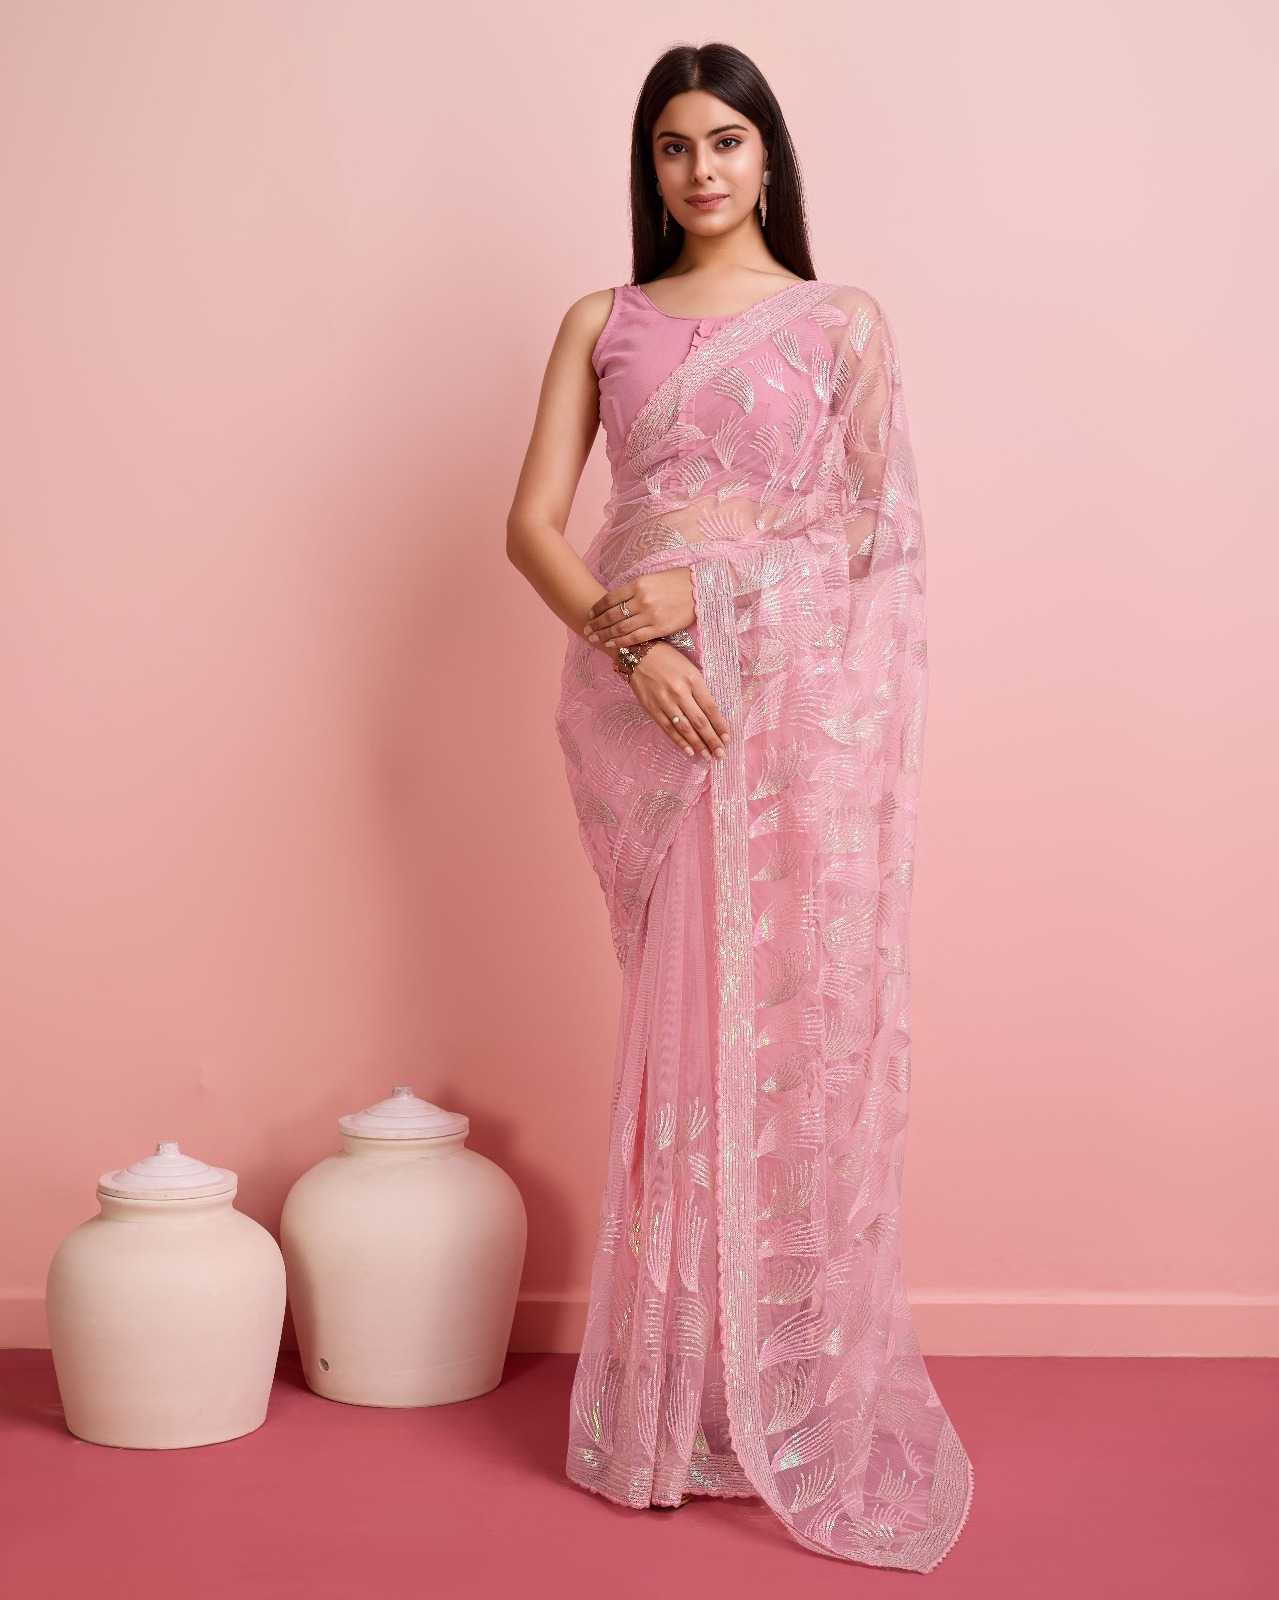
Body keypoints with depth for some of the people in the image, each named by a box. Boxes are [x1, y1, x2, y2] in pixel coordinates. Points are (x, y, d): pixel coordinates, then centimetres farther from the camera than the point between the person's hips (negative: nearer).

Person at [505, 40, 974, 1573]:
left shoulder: (841, 320, 8)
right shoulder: (602, 324, 12)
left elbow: (883, 525, -1)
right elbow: (532, 522, 5)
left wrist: (707, 589, -12)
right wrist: (628, 639, -12)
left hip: (799, 695, -1)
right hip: (644, 698, 1)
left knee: (793, 1020, -2)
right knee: (679, 1031, 3)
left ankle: (797, 1398, 11)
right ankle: (681, 1396, 15)